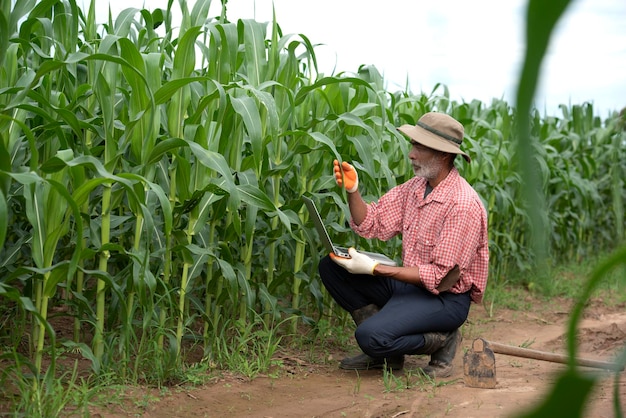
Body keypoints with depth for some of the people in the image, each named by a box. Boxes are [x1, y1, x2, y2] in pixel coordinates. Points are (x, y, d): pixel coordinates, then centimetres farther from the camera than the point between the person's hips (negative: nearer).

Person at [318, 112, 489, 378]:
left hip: (445, 298, -9)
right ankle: (385, 349, 2)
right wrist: (352, 190, -16)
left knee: (371, 337, -29)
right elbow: (370, 224, 3)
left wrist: (375, 269, -24)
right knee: (331, 267, -2)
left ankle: (442, 340, -1)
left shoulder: (463, 205, -22)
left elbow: (441, 277, -23)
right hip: (409, 284, 9)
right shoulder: (415, 187, 3)